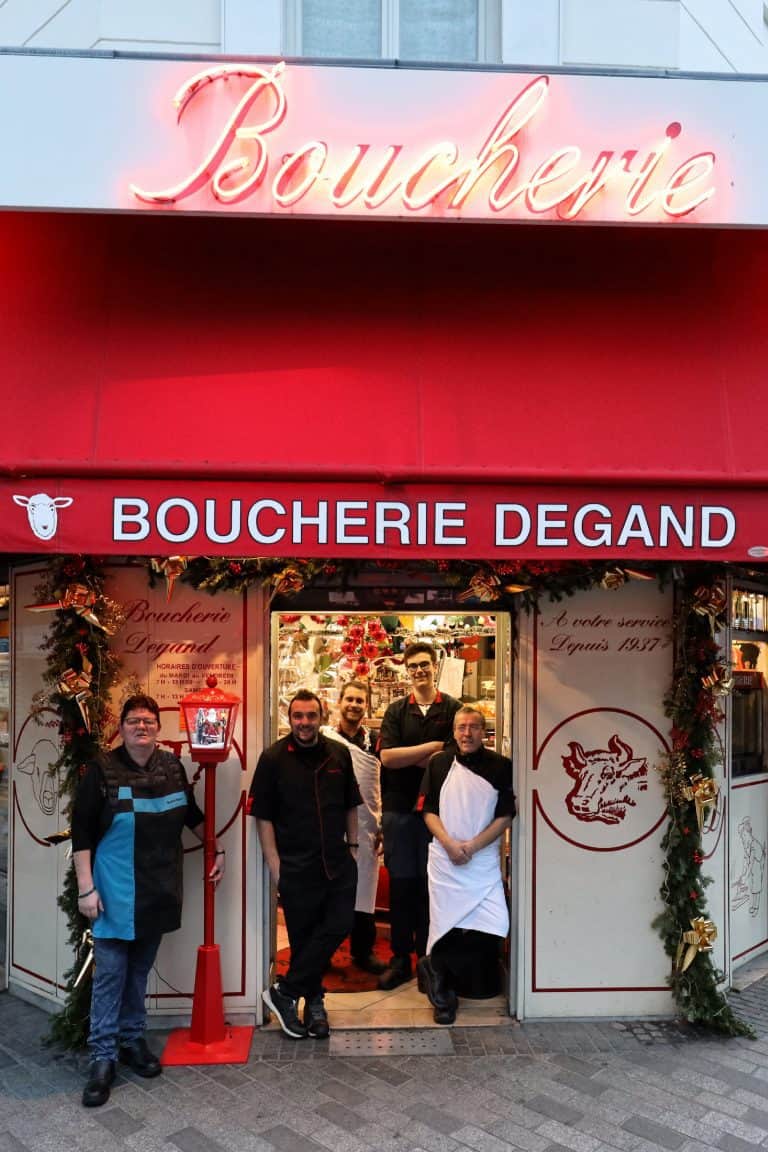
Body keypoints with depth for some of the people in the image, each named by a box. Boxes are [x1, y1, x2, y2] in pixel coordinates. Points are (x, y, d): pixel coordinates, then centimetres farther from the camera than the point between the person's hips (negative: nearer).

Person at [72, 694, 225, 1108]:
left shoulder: (172, 767, 3)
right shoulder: (102, 769, -10)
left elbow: (192, 815, 17)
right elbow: (81, 831, -10)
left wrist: (217, 850, 15)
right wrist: (85, 887, -13)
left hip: (158, 891, 4)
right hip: (115, 891, -4)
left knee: (139, 970, 16)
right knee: (110, 973, 0)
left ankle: (132, 1040, 31)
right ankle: (102, 1056, 12)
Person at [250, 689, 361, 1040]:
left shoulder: (339, 754, 6)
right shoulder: (273, 758, -5)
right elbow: (263, 816, -4)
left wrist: (352, 845, 10)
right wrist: (274, 863, -7)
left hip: (337, 862, 4)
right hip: (296, 866, -3)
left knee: (339, 926, -4)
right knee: (304, 937, 5)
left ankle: (285, 992, 11)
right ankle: (314, 1002, 24)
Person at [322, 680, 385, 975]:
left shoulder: (374, 741, 9)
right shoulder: (323, 738, -2)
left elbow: (381, 785, 13)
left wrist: (382, 826, 9)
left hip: (365, 828, 3)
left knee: (364, 889, 10)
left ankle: (363, 951, 23)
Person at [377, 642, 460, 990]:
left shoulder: (453, 709, 1)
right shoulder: (396, 710, 5)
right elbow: (388, 757, -7)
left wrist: (410, 758, -10)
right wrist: (433, 747, -11)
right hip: (399, 808, 1)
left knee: (431, 884, 7)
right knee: (401, 884, 8)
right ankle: (400, 959, 19)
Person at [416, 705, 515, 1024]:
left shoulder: (501, 767, 1)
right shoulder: (439, 764, 5)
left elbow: (505, 816, -1)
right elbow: (428, 811, 5)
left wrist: (471, 846, -10)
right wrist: (450, 844, -11)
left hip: (484, 859, 0)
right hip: (444, 858, 0)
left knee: (495, 926, -10)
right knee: (445, 925, -1)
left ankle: (435, 966, 8)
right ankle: (444, 994, 20)